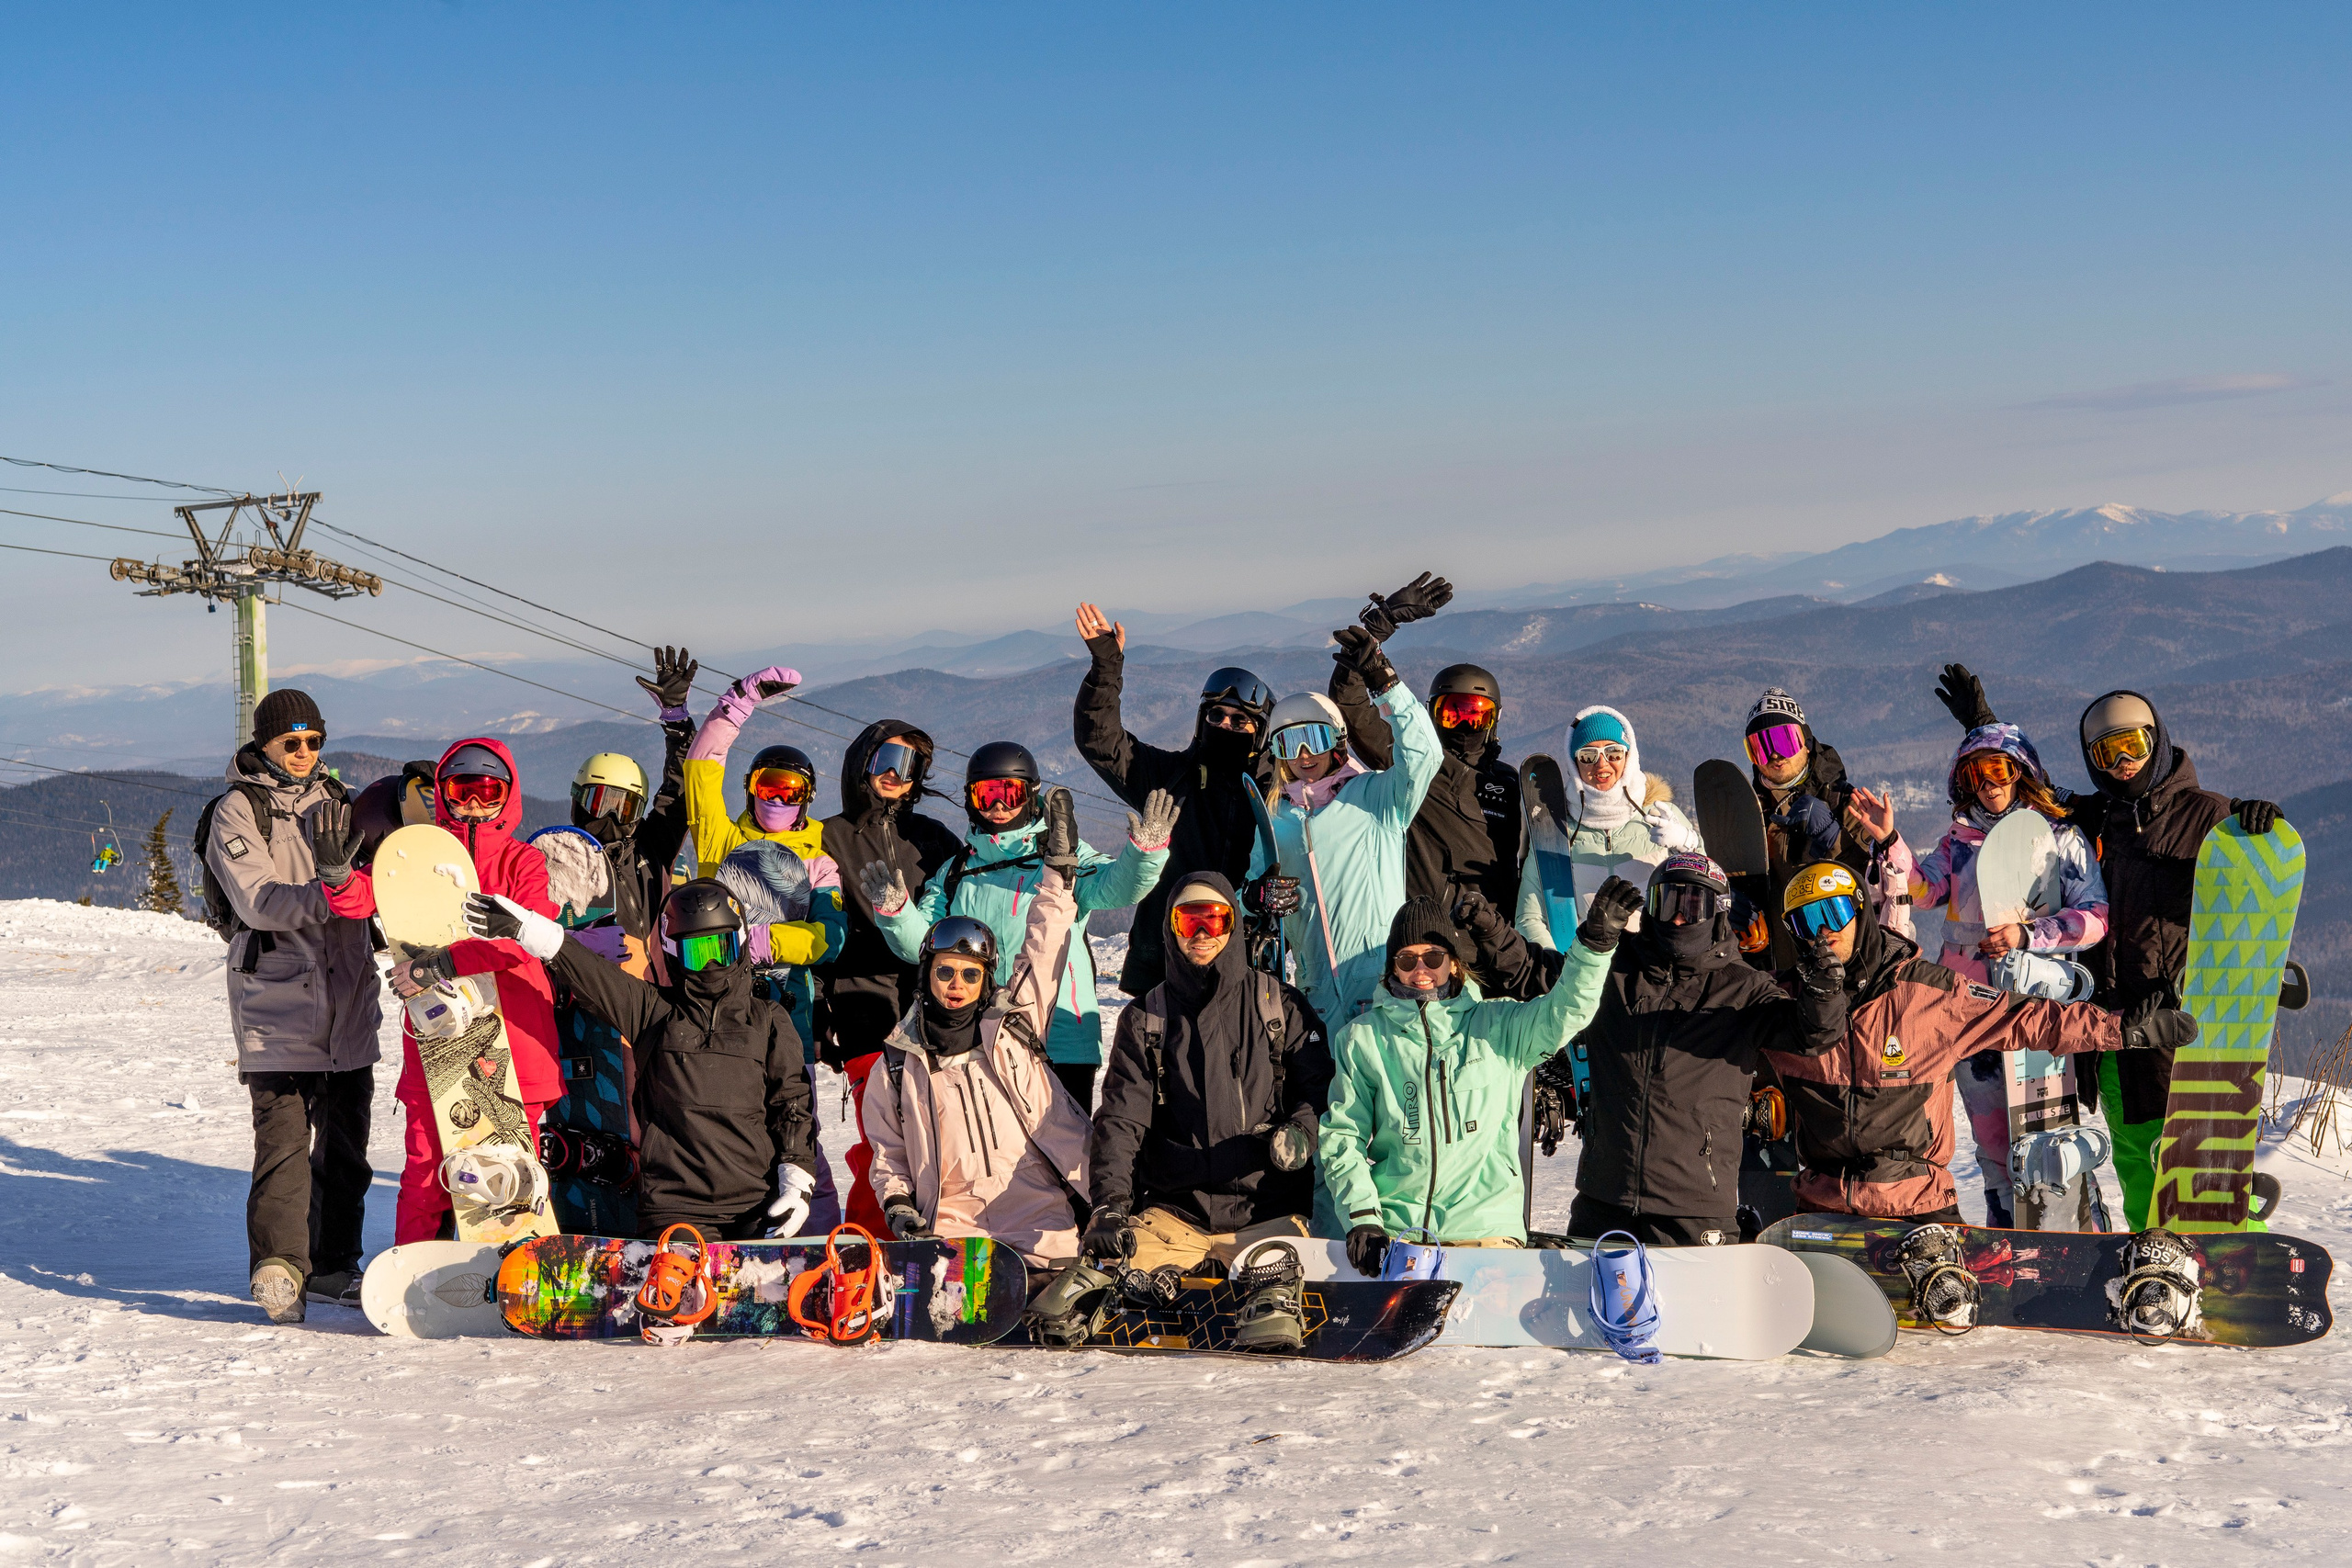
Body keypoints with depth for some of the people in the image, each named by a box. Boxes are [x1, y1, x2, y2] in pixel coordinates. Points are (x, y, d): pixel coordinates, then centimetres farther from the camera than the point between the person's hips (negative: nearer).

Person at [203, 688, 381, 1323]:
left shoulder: (338, 801, 14)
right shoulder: (235, 812, -2)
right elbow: (257, 902, -16)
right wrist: (323, 894, -29)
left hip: (348, 996, 5)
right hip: (276, 1001, -5)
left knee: (345, 1137, 9)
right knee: (284, 1134, -14)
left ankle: (333, 1265, 17)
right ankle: (278, 1267, -13)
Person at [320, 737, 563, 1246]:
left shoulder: (524, 862, 4)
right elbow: (362, 896, -2)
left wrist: (446, 961, -23)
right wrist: (338, 873, -26)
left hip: (511, 1041, -1)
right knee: (426, 1164, 2)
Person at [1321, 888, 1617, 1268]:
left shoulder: (1498, 1027, 10)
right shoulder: (1363, 1038, 11)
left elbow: (1566, 1011, -5)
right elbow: (1341, 1135, 10)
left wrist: (1595, 941, -22)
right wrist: (1361, 1216, -3)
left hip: (1484, 1225, 0)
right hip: (1392, 1228, 0)